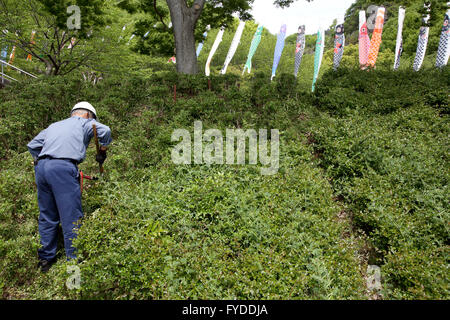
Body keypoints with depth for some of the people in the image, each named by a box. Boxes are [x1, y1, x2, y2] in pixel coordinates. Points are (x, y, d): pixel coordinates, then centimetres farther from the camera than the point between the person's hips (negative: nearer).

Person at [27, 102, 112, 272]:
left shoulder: (54, 125, 31)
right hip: (63, 168, -6)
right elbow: (104, 131, -4)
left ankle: (45, 259, 24)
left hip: (41, 167, 7)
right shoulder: (85, 122, 15)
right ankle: (74, 261, 2)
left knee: (47, 216, 15)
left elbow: (32, 145, 26)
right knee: (72, 217, -2)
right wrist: (102, 151, 9)